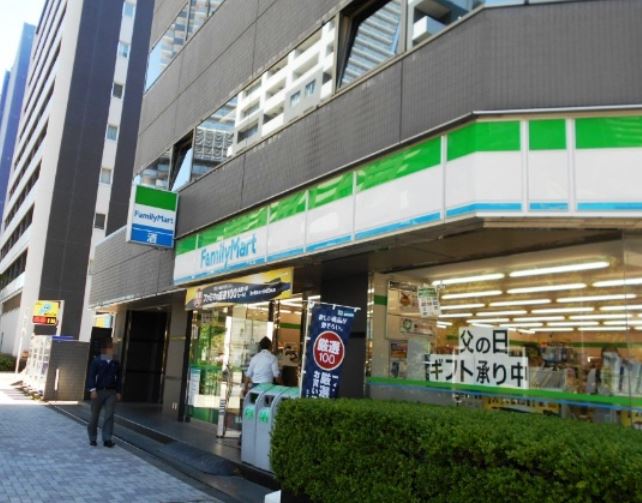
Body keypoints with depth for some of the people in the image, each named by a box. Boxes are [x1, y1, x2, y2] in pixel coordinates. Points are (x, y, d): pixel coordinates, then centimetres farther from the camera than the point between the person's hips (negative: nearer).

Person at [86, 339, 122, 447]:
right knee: (95, 415, 7)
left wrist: (118, 392, 9)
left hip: (111, 392, 3)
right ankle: (92, 439, 20)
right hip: (98, 391, -2)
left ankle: (107, 439, -5)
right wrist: (92, 389, -15)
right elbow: (91, 376, -6)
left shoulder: (116, 363, 10)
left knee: (109, 415, -6)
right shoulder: (97, 361, -1)